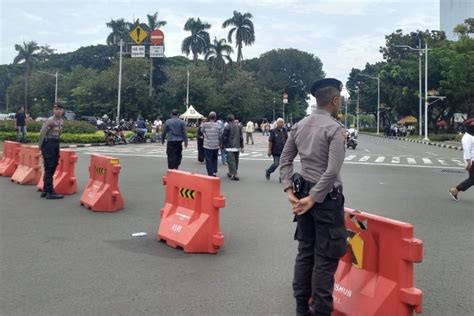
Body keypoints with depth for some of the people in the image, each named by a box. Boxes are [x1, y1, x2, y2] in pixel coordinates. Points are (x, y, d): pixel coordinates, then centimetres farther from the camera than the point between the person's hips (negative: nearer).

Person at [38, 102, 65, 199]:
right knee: (49, 169, -6)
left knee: (52, 169, 12)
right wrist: (41, 146, -11)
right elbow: (42, 133, -16)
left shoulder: (61, 121, 11)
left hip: (56, 145, 9)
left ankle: (45, 190, 22)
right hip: (48, 145, -9)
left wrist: (56, 143, 16)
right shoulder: (50, 120, -14)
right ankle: (50, 192, -4)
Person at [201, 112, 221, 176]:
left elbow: (202, 131, 8)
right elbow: (220, 136, 0)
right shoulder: (218, 125, -5)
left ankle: (210, 174, -1)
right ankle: (214, 172, 13)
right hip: (216, 145, 2)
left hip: (207, 145, -2)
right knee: (214, 159, 19)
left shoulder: (205, 125, -8)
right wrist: (220, 143, 13)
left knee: (208, 160, 4)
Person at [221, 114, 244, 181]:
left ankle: (235, 174, -15)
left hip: (230, 147, -7)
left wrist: (222, 146, 2)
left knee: (231, 160, -7)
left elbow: (224, 138, -9)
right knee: (236, 160, 15)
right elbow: (241, 137, 12)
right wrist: (242, 146, 17)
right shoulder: (238, 126, 9)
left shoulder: (227, 127, -10)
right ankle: (231, 173, 29)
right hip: (237, 147, 7)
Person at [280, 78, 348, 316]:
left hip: (303, 193, 7)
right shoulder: (335, 128, -13)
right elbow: (332, 171, -21)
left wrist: (290, 190, 3)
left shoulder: (299, 125, 7)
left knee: (305, 252, 14)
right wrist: (314, 198, -16)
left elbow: (285, 160, 8)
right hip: (326, 197, -7)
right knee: (325, 257, 2)